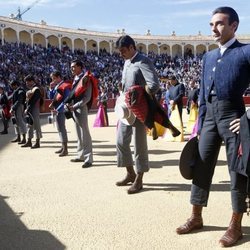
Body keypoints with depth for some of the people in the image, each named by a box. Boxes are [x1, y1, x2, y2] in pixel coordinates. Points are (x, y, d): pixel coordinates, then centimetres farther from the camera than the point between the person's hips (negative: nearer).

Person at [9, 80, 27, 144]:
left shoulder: (20, 91, -14)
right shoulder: (16, 91, 17)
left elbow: (19, 101, -22)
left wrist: (13, 109, -23)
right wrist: (12, 108, 8)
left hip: (19, 108, -10)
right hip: (16, 108, 10)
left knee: (20, 122, -9)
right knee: (16, 123, 15)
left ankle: (24, 139, -7)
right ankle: (18, 137, 24)